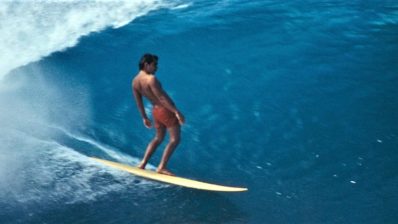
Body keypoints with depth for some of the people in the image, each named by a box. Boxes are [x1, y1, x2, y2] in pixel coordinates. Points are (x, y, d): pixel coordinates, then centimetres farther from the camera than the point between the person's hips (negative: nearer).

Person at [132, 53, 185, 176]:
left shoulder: (135, 81, 3)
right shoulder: (151, 79, -21)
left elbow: (138, 101, 9)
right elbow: (162, 97, -24)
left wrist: (144, 117, 19)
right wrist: (177, 112, -22)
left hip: (155, 110, 8)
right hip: (166, 110, -8)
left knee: (158, 138, 23)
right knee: (175, 139, -2)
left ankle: (143, 164, 21)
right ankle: (162, 167, -7)